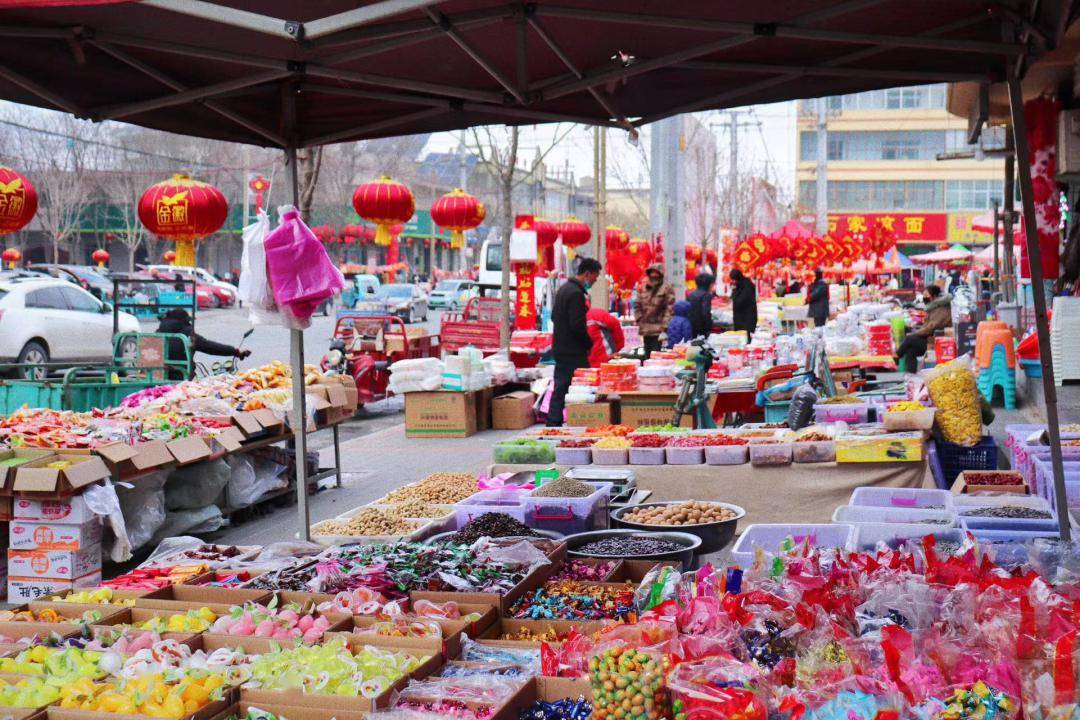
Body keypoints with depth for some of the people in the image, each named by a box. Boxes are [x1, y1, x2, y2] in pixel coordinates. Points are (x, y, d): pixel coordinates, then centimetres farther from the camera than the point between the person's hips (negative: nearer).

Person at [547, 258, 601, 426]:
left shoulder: (564, 288, 14)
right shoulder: (576, 293, -18)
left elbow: (554, 316, 23)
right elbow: (578, 325, -22)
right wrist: (589, 344, -9)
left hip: (560, 348, 10)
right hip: (573, 352, -10)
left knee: (559, 387, 12)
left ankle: (553, 423, 14)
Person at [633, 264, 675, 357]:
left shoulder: (667, 289, -5)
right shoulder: (643, 288, 14)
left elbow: (670, 309, -11)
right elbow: (637, 305, 20)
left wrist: (664, 326, -17)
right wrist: (639, 320, 7)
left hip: (659, 331, -6)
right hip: (645, 330, 6)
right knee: (647, 356, 12)